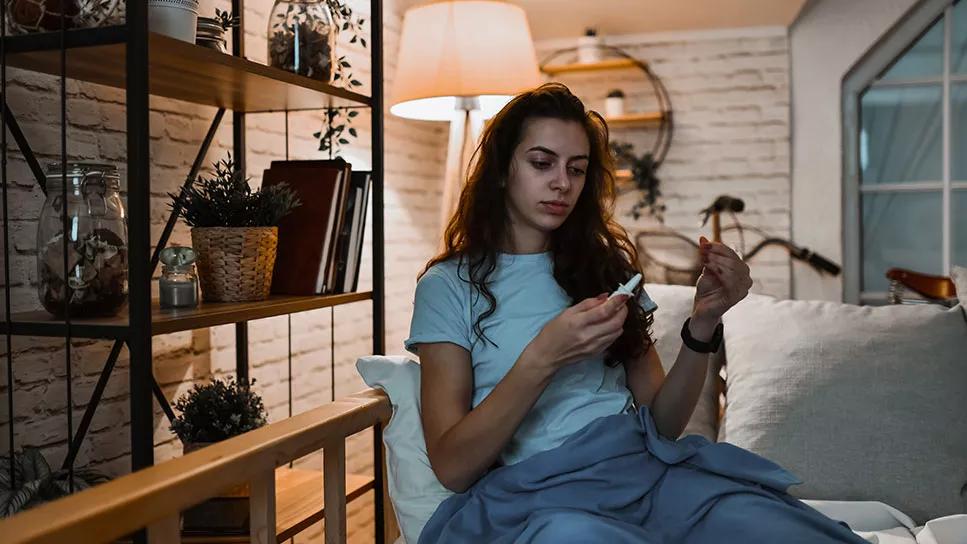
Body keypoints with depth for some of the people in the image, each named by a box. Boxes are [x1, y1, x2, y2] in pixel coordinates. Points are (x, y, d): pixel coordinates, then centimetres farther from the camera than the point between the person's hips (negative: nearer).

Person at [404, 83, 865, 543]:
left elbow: (661, 425, 10)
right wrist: (542, 359, -18)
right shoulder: (449, 285, 5)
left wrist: (703, 323, -6)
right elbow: (451, 466, -5)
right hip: (535, 494, -2)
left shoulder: (607, 265, 18)